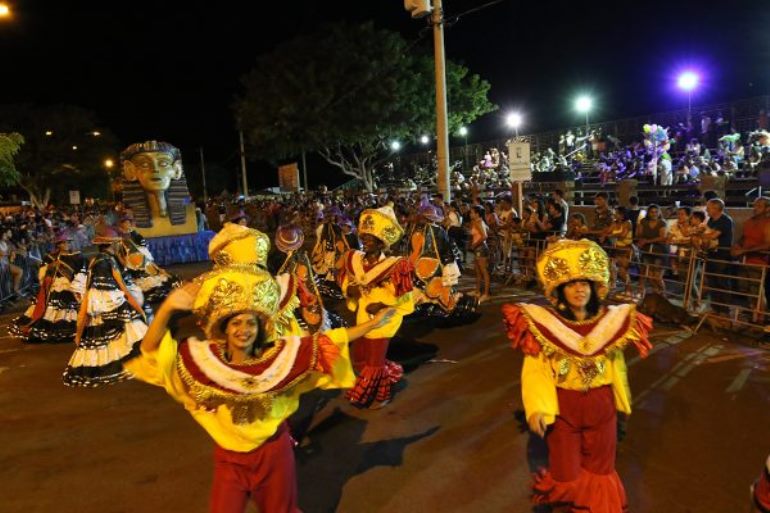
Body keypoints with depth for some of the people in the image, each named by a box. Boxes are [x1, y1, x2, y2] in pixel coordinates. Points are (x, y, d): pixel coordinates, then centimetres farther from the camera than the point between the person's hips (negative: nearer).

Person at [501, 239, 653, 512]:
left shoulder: (610, 321, -5)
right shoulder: (543, 323, -16)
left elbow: (616, 366, 7)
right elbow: (535, 370, -17)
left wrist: (622, 401, 15)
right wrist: (536, 408, -27)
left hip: (601, 405, 3)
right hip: (562, 407, -2)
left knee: (599, 468, 21)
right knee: (566, 471, 13)